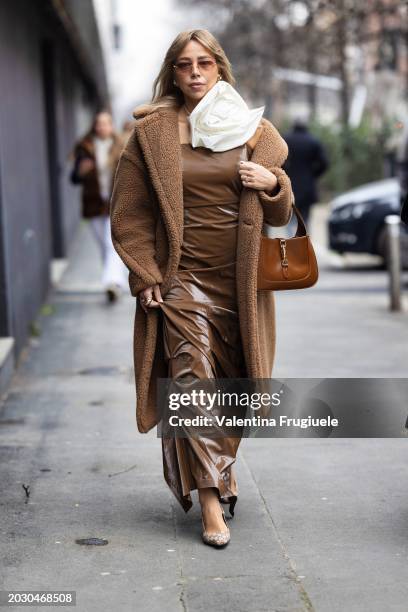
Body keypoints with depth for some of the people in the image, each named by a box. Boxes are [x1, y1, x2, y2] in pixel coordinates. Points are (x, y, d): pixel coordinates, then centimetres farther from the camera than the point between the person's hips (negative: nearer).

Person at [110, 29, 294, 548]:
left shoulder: (254, 131, 10)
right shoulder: (151, 132, 3)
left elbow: (279, 215, 15)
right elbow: (128, 215, 3)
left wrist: (273, 185, -7)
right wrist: (146, 279, -5)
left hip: (241, 282, 3)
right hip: (183, 279, -3)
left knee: (234, 383, 9)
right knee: (194, 381, -12)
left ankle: (220, 464, 35)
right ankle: (211, 501, -8)